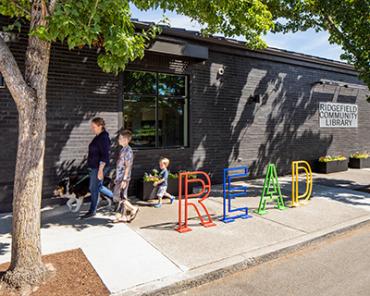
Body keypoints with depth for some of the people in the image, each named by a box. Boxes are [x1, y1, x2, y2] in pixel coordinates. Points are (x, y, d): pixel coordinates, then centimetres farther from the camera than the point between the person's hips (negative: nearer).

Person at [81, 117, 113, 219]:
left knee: (94, 188, 2)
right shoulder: (98, 137, 11)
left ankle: (92, 211, 17)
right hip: (94, 167, 10)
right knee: (98, 187, 19)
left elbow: (104, 155, -24)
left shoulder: (103, 138, -19)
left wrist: (100, 170, -25)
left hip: (98, 168, -10)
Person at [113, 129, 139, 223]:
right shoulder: (123, 150, 13)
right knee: (122, 197, 12)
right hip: (120, 177, 9)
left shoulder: (128, 151, -16)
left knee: (118, 197, -7)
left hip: (123, 178, -9)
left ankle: (133, 208, 3)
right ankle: (123, 216, 19)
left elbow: (128, 166, -20)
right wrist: (117, 178, 22)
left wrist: (124, 180, -22)